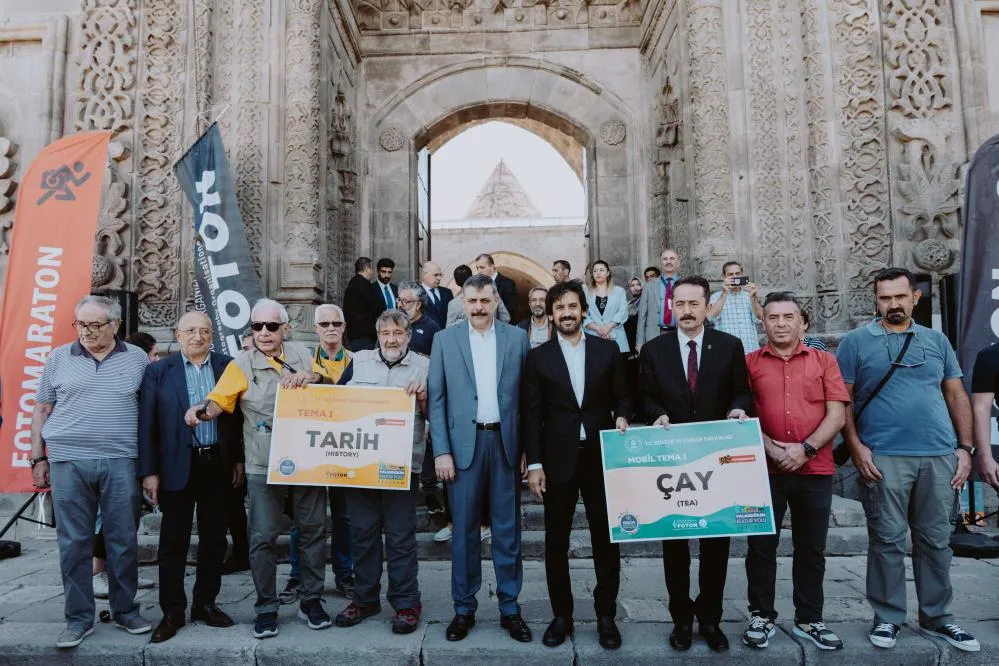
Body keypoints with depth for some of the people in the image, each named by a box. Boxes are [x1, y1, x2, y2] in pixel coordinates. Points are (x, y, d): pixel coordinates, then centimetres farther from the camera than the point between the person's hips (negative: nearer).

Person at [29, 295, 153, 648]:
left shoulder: (137, 358, 4)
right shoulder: (58, 358, 6)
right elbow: (42, 410, 10)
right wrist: (38, 458, 5)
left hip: (121, 463, 0)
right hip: (68, 461, 1)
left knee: (124, 541, 7)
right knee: (73, 543, 6)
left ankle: (125, 610, 23)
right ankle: (78, 618, 19)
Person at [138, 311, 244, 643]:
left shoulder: (228, 366, 3)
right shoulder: (158, 371, 0)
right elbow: (147, 423, -2)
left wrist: (238, 459, 2)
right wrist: (149, 470, -6)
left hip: (218, 464, 2)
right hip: (177, 466, -1)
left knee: (214, 538, 11)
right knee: (174, 541, 7)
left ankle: (205, 603, 27)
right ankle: (172, 611, 20)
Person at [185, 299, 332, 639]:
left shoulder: (301, 354, 7)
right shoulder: (242, 363, 0)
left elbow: (328, 382, 5)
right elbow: (218, 400, -7)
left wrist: (307, 377, -15)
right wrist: (200, 409, -29)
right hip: (263, 465, -2)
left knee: (313, 529, 9)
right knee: (263, 537, 2)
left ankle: (311, 600, 25)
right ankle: (266, 608, 20)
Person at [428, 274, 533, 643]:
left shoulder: (517, 338, 4)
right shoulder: (445, 339, 3)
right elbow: (436, 398, 0)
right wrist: (441, 450, -6)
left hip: (506, 441, 1)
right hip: (463, 442, 0)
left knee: (507, 529, 9)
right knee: (464, 529, 8)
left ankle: (510, 608, 23)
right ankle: (464, 608, 24)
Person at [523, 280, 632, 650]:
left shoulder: (607, 349, 4)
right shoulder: (538, 357, 2)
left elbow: (622, 397, 8)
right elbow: (532, 415, 0)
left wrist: (622, 417, -14)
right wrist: (534, 463, -5)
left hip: (601, 456, 1)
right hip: (557, 459, 0)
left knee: (606, 538, 9)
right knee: (556, 541, 9)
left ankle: (606, 615, 25)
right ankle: (561, 615, 25)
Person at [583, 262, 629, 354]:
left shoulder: (619, 291, 14)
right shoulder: (586, 292, 13)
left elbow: (623, 313, 1)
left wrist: (608, 326, -13)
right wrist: (597, 328, -14)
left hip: (615, 338, 0)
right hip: (593, 337, 0)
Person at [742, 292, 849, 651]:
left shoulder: (824, 361, 6)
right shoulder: (749, 363, 3)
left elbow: (837, 415, -1)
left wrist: (805, 449, -13)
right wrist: (771, 448, -14)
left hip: (815, 470, 1)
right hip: (765, 469, -1)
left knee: (811, 549, 12)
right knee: (761, 546, 5)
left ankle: (809, 620, 27)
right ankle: (761, 617, 20)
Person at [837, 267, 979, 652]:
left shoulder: (936, 341, 13)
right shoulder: (856, 342, 1)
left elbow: (957, 396, 14)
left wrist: (965, 447, 6)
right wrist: (856, 446, -10)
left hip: (940, 456, 4)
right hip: (883, 458, -3)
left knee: (936, 540, 12)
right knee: (887, 541, 3)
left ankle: (936, 617, 27)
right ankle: (888, 617, 17)